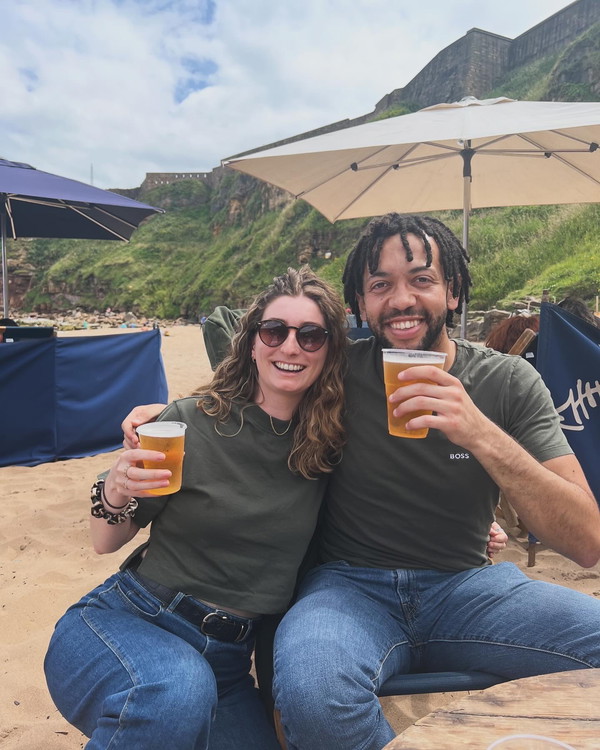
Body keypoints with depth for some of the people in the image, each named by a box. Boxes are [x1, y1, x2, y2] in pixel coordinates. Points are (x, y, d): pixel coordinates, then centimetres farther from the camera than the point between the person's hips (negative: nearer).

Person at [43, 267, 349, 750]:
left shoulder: (328, 443, -3)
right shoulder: (193, 422, -12)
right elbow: (106, 543, -3)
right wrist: (115, 493, -24)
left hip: (226, 658, 5)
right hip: (124, 621, -5)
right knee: (177, 692, -35)